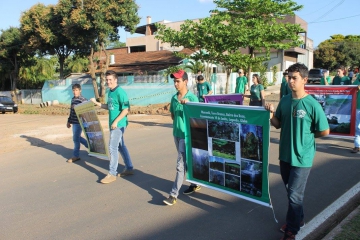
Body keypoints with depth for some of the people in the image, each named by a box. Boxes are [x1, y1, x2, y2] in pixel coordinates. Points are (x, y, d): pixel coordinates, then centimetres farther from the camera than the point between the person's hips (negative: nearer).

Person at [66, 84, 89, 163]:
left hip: (79, 122, -8)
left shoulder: (83, 100, -12)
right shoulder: (73, 99, 12)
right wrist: (69, 121, 21)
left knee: (76, 138, -2)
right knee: (77, 137, 16)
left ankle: (76, 156, 11)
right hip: (74, 122, 8)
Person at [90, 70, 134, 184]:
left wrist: (116, 121, -21)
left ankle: (112, 174, 3)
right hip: (113, 124, 9)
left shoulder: (120, 92, -16)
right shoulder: (110, 92, 11)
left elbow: (126, 109, -20)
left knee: (112, 147, -6)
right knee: (121, 146, 15)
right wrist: (96, 103, 14)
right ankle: (129, 168, 26)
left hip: (119, 124, -9)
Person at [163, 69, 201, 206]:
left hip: (186, 135, -7)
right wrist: (177, 123, 2)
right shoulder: (174, 98, 7)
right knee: (186, 161, 19)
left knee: (181, 164, -6)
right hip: (176, 133, 7)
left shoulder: (192, 98, -12)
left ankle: (174, 194, -2)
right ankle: (195, 184, 36)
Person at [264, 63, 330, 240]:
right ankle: (298, 219, 42)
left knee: (294, 195, 2)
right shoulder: (284, 101, 0)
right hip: (285, 154, 6)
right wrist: (271, 115, -12)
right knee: (291, 191, 20)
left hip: (302, 157, -6)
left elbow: (325, 131, -10)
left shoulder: (312, 104, -17)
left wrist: (307, 136, 2)